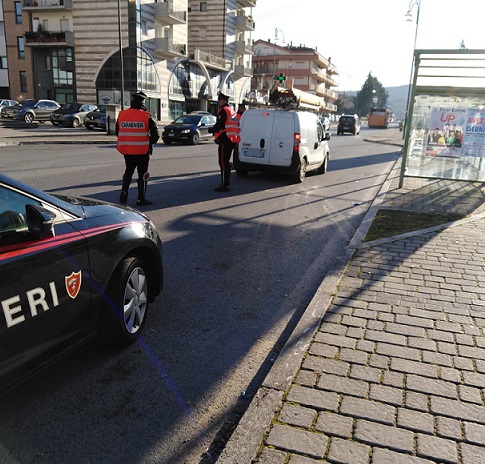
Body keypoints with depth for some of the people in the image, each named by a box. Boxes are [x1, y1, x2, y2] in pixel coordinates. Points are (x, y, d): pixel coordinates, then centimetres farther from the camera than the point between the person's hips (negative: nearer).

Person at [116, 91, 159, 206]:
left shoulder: (122, 115, 3)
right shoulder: (146, 116, -9)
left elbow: (117, 132, 11)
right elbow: (156, 134, -8)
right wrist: (150, 143, 8)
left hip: (127, 150, 4)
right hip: (142, 151, -4)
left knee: (128, 171, 21)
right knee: (142, 174, 8)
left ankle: (124, 191, 4)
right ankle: (141, 199, 11)